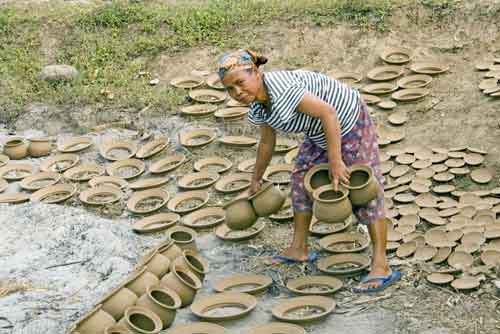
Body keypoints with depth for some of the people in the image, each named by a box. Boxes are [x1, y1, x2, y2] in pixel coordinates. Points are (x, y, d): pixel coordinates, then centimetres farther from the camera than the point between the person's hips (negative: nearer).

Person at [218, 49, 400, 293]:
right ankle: (299, 249, 26)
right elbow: (267, 143, 11)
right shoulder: (258, 105, -5)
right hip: (320, 129, 9)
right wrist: (256, 180, 21)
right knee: (301, 179, 13)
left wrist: (335, 161, -34)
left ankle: (381, 267, -8)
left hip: (349, 121, -9)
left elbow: (328, 113, -36)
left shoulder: (281, 91, -34)